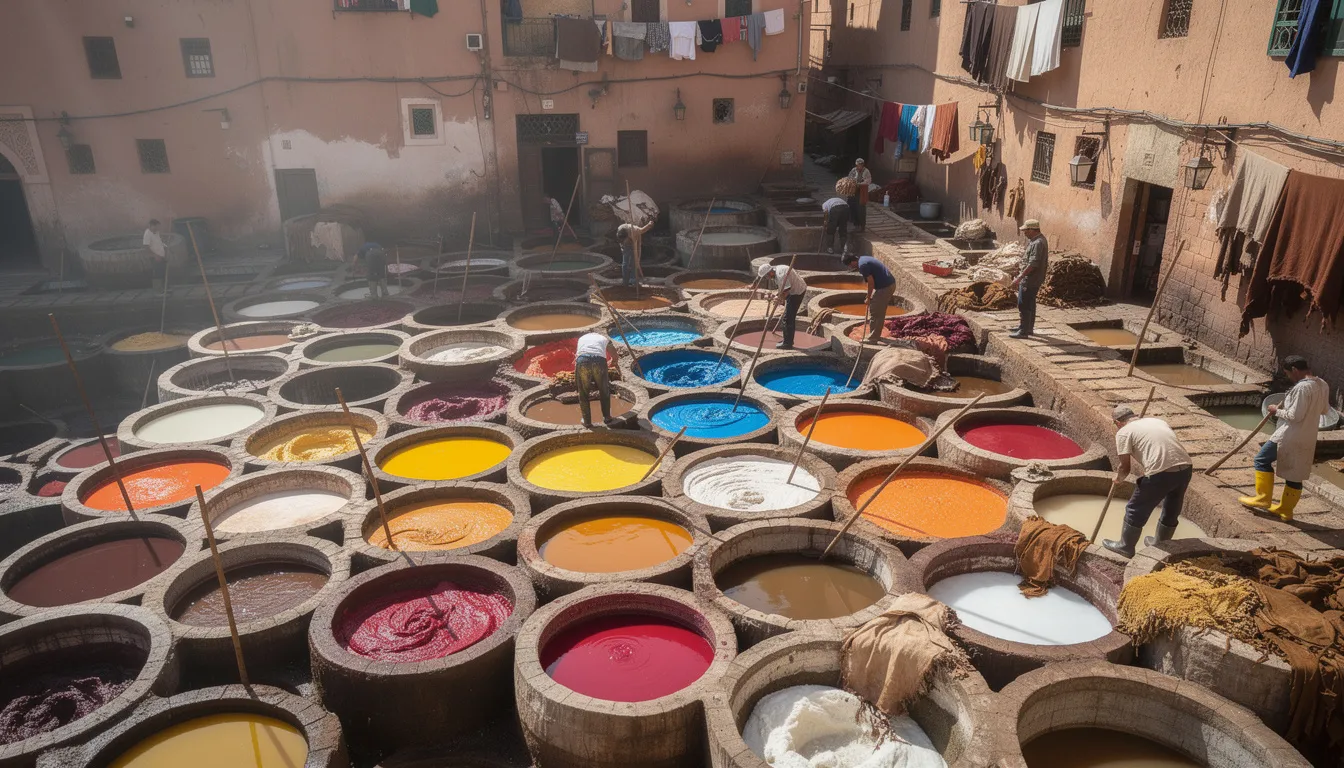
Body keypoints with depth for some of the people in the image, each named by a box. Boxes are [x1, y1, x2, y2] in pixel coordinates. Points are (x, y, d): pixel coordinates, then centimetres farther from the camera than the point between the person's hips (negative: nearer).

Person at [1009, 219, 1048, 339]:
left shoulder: (1038, 243, -22)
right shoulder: (1034, 240, 10)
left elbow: (1032, 264, -27)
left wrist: (1019, 278, -26)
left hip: (1030, 280, -11)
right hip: (1030, 278, 11)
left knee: (1023, 305, -5)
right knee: (1030, 303, 20)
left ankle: (1023, 331, 0)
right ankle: (1029, 327, 32)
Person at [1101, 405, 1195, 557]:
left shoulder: (1124, 432, 5)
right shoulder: (1156, 420, 25)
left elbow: (1125, 467, 2)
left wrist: (1118, 478, 24)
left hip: (1161, 473, -7)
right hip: (1186, 468, 7)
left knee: (1136, 510, 15)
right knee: (1172, 510, 28)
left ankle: (1125, 547, 29)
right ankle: (1160, 544, 48)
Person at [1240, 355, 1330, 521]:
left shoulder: (1302, 387, -22)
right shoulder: (1323, 385, 7)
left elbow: (1295, 416, -22)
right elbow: (1325, 410, 20)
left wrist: (1277, 411, -7)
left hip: (1289, 437, -9)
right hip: (1307, 438, 9)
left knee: (1262, 460, 7)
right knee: (1295, 475, 14)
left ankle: (1263, 498, 9)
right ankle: (1285, 509, 23)